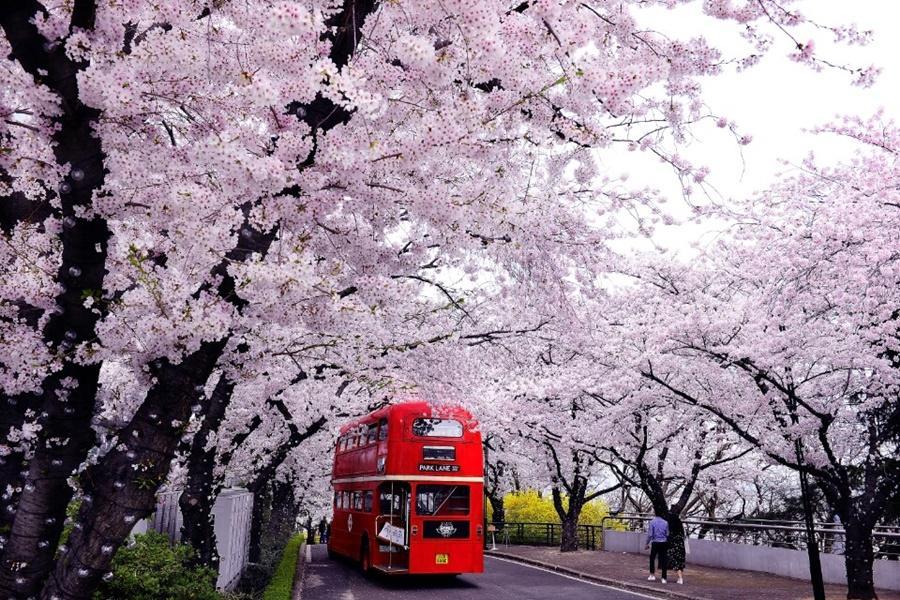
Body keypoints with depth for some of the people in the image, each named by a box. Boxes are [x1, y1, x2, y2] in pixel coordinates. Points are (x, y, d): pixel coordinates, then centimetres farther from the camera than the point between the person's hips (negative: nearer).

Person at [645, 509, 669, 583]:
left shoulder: (652, 522, -8)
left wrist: (647, 543, 2)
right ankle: (663, 578, 6)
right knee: (663, 560, 5)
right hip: (664, 543, 2)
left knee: (652, 558, 15)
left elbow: (650, 534, -9)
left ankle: (652, 575, 14)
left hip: (655, 543, -2)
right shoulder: (665, 522, -1)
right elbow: (667, 534, 3)